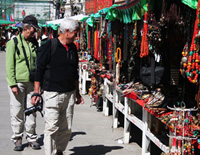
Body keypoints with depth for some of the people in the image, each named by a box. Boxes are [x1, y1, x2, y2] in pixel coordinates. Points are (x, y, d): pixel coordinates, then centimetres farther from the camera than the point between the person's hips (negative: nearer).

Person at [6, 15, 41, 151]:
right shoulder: (14, 42, -4)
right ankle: (18, 138, 14)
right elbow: (9, 65, -6)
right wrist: (13, 84, -13)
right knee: (17, 112, 2)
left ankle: (32, 137, 18)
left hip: (31, 82, 4)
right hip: (18, 82, -4)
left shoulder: (34, 44, 11)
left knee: (31, 111, 7)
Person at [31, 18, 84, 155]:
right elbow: (39, 70, -5)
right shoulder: (49, 46, -6)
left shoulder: (73, 48, 14)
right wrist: (36, 92, -9)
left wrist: (77, 93, 23)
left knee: (67, 128, 7)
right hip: (52, 93, -6)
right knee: (52, 127, -6)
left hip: (69, 94, 6)